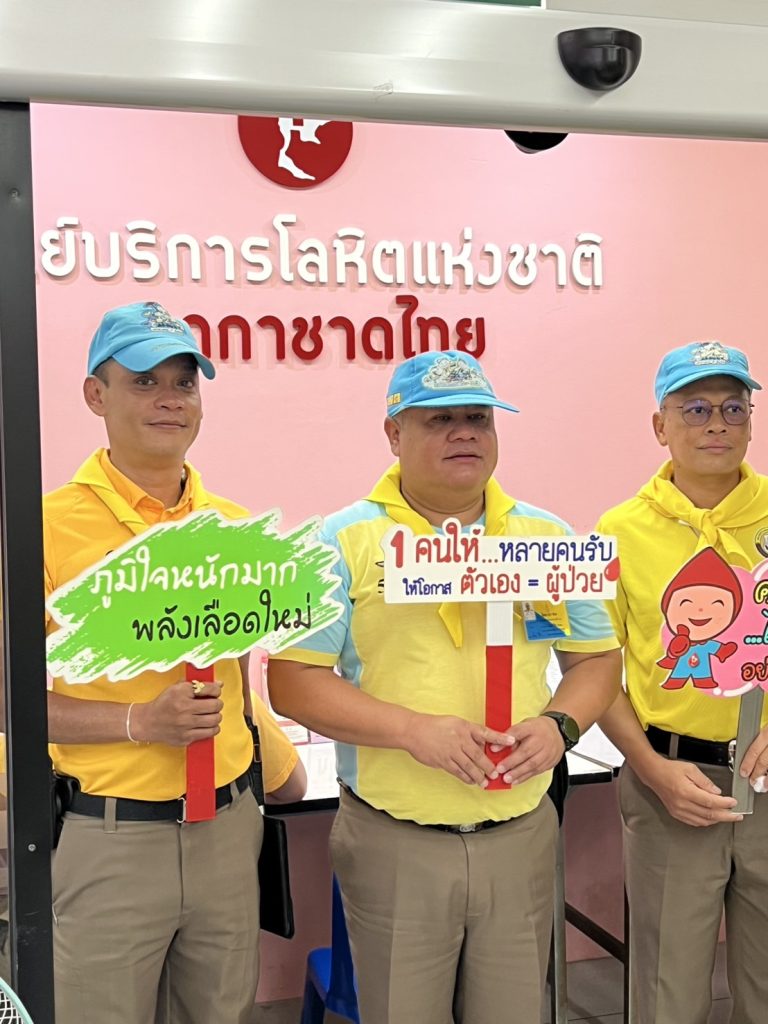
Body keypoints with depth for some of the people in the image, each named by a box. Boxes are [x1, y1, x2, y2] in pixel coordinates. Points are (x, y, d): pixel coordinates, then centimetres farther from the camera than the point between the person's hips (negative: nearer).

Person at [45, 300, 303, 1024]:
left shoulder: (233, 524, 5)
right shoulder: (51, 525, -10)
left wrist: (268, 764, 17)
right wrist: (138, 722, -19)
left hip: (227, 825, 5)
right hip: (108, 836, -4)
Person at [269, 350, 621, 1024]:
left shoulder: (548, 537, 6)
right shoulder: (346, 541, -5)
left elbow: (597, 658, 12)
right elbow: (293, 682, -9)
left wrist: (561, 724, -9)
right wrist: (414, 729, -20)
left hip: (521, 835, 3)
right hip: (393, 843, -3)